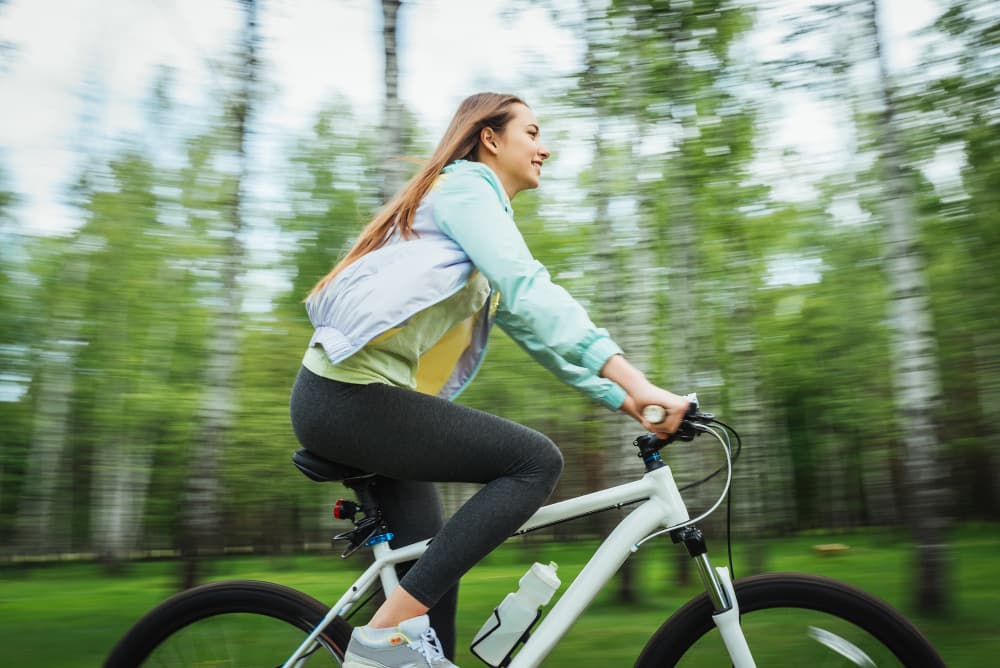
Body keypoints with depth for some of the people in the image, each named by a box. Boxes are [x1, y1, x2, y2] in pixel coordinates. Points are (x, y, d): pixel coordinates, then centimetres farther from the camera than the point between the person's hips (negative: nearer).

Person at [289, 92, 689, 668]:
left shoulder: (485, 212, 24)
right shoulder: (466, 184, -5)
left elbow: (533, 327, 18)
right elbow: (531, 294, -22)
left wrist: (624, 399, 10)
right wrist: (634, 379, -27)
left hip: (350, 401, 10)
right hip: (352, 396, -10)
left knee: (434, 572, 11)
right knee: (537, 460, -16)